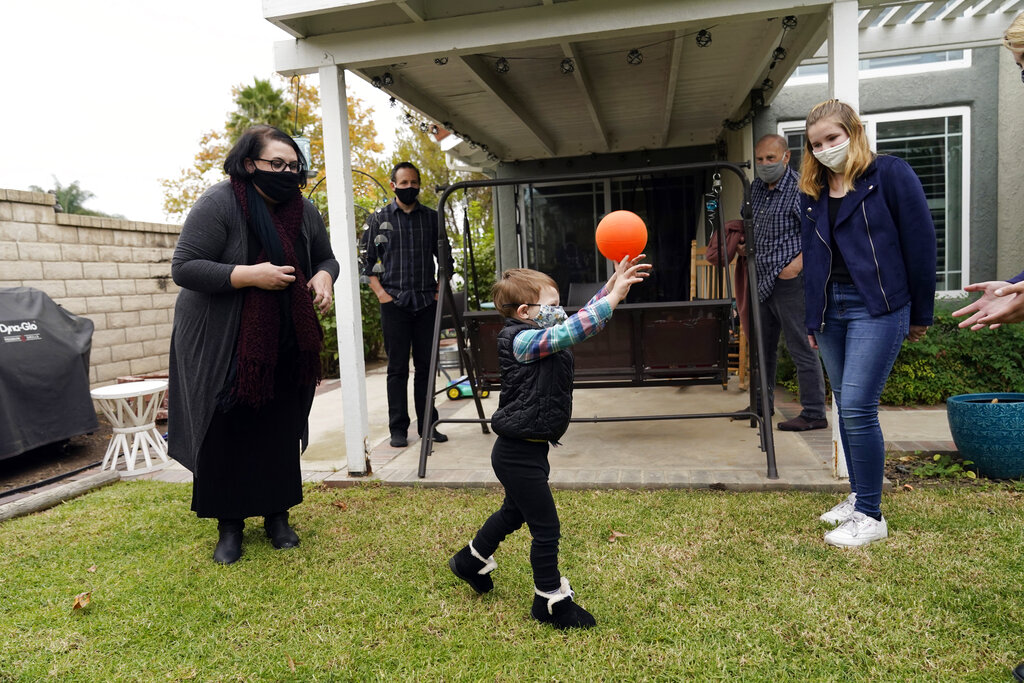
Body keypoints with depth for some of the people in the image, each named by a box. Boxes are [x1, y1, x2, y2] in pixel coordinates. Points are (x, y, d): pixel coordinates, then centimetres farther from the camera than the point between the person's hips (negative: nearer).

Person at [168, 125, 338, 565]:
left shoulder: (304, 211, 1)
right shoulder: (219, 204, -16)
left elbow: (326, 257, 14)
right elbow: (183, 268, -19)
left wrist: (323, 277, -10)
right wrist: (250, 275, -27)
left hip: (282, 344, 5)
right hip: (220, 344, -4)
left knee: (280, 430, 8)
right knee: (227, 433, 2)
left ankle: (277, 516, 24)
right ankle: (229, 526, 19)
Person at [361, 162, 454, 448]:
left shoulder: (432, 218, 10)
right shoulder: (379, 219, 5)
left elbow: (445, 257, 15)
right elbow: (367, 259, 6)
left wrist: (441, 290, 5)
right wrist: (380, 292, -4)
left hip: (427, 303, 2)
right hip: (394, 303, -2)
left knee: (426, 366, 6)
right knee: (397, 368, 1)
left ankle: (427, 425, 16)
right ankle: (398, 429, 8)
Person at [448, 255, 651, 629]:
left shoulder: (539, 337, 8)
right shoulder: (522, 341, -21)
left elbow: (578, 320, 8)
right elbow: (570, 332, -33)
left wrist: (613, 283, -1)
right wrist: (614, 297, -31)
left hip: (524, 449, 11)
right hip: (519, 453, -11)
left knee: (514, 512, 29)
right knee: (546, 528, 2)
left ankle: (471, 560, 49)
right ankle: (550, 601, 19)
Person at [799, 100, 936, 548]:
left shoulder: (889, 174, -3)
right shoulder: (812, 192, 14)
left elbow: (920, 242, -4)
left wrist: (920, 315, -3)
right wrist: (812, 321, 16)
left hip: (877, 307, -6)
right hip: (831, 308, 6)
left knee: (857, 407, -12)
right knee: (846, 408, 10)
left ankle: (870, 517, -1)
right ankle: (858, 498, 23)